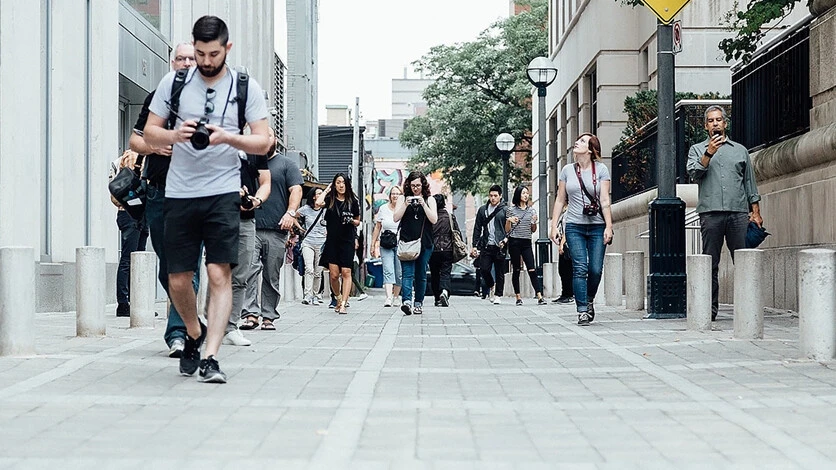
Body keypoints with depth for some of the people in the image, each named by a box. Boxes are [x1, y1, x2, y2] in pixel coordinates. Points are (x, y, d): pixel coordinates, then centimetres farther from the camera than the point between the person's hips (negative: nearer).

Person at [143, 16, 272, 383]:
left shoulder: (247, 87, 3)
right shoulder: (174, 82, 5)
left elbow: (263, 142, 0)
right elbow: (150, 134, 8)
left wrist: (227, 137, -17)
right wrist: (176, 135, -14)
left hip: (223, 192, -2)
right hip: (179, 193, 2)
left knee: (220, 274, -12)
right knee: (178, 279, 5)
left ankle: (210, 358, -11)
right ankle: (194, 333, 33)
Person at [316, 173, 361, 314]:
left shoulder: (353, 201, 6)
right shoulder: (330, 199, 4)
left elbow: (358, 222, 15)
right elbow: (318, 203, -19)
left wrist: (351, 221, -8)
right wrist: (326, 190, -3)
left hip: (347, 240, 0)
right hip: (332, 240, 0)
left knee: (346, 273, -9)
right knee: (334, 274, -1)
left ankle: (343, 304, -10)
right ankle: (338, 298, 24)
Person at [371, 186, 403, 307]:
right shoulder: (383, 209, 8)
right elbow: (377, 227, 14)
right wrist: (373, 244, 12)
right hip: (386, 245, 0)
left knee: (399, 273, 3)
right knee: (388, 271, -12)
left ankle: (395, 297, 17)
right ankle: (388, 298, -23)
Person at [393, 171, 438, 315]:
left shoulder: (430, 200, 9)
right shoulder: (403, 198, 10)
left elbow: (434, 220, -2)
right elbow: (395, 218, 2)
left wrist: (423, 204, -11)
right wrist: (405, 204, -10)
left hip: (424, 243, 1)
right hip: (406, 242, -1)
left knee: (421, 275, 6)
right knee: (407, 273, -15)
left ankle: (419, 303, 16)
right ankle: (406, 301, -28)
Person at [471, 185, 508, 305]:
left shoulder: (505, 210, 2)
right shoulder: (482, 210, 12)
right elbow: (477, 229, 14)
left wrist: (506, 239, -14)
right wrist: (475, 246, 8)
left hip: (500, 246, -3)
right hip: (486, 245, 3)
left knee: (499, 272, 2)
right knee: (484, 269, -3)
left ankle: (498, 295, 13)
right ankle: (491, 285, 25)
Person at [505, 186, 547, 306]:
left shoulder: (532, 210, 12)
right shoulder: (511, 209, 4)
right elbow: (507, 230, 6)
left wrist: (534, 222, -2)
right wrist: (509, 220, -12)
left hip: (526, 243, 2)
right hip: (514, 242, -2)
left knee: (532, 270, -7)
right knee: (516, 270, 2)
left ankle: (540, 297, -13)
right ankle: (518, 297, 8)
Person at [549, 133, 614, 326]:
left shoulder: (601, 169, 2)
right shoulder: (567, 170, 8)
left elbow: (605, 200, -2)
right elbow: (560, 200, 11)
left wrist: (609, 226, -9)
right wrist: (554, 226, 4)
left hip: (597, 226, -1)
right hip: (575, 226, 1)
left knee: (596, 269, -2)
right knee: (580, 269, -7)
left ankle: (589, 300, 25)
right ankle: (582, 311, -5)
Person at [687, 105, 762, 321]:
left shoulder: (740, 150, 19)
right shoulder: (697, 149, 15)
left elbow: (750, 183, 17)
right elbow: (694, 174, -2)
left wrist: (756, 212, 9)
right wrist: (708, 153, -12)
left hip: (739, 213, 1)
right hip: (710, 213, -1)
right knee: (710, 264, -1)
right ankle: (710, 308, 2)